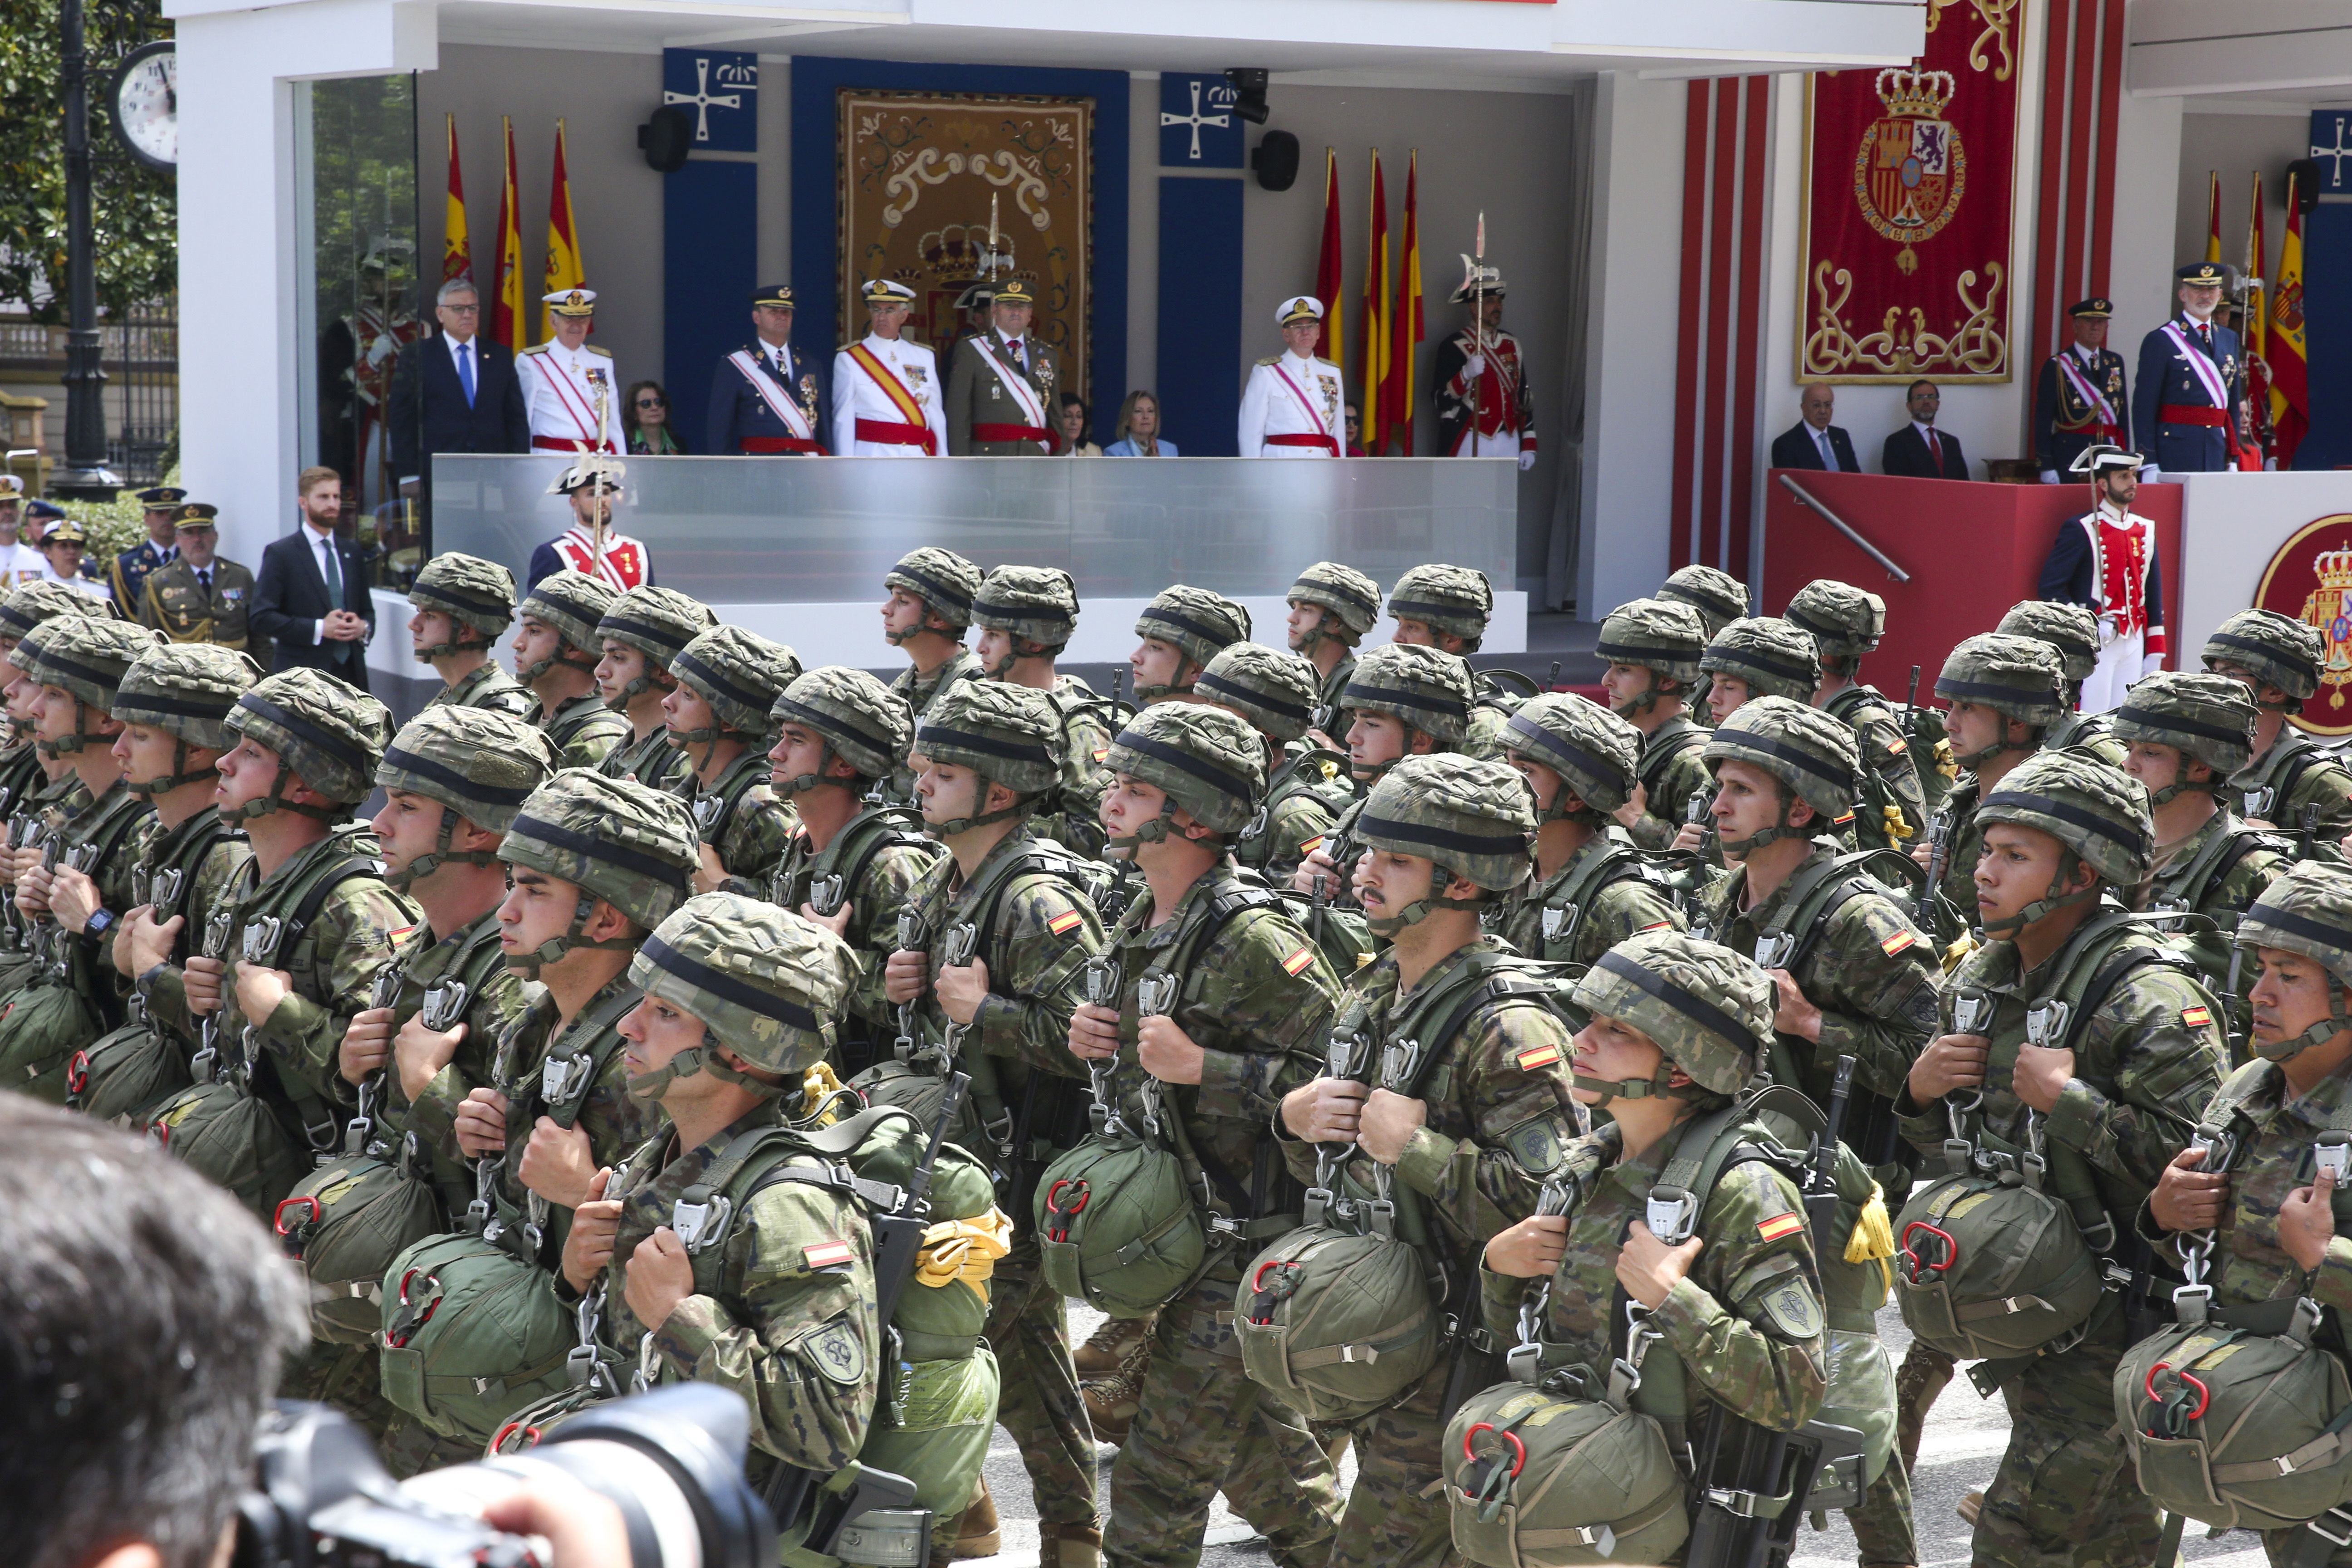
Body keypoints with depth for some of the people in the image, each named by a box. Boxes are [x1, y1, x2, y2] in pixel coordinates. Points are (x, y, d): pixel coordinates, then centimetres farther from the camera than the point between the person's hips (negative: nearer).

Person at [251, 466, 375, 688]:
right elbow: (261, 618, -7)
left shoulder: (351, 553, 16)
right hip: (302, 679, -5)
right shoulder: (280, 554, 0)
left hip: (352, 675, 5)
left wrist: (364, 628, -2)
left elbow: (366, 610, 23)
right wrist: (319, 629, -15)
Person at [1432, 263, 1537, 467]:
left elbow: (1523, 397, 15)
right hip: (1470, 444, -6)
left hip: (1508, 443, 6)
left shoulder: (1512, 345, 12)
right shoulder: (1453, 347, -7)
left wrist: (1528, 445, 11)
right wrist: (1466, 375, -30)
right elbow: (1441, 399, -13)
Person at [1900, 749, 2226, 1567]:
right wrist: (1921, 1091, -4)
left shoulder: (2147, 999, -19)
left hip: (2111, 1311, -8)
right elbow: (1951, 1145, 18)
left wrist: (2069, 1100, -27)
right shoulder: (1980, 978, 6)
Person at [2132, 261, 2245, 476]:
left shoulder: (2230, 340, 15)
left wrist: (2233, 459, 13)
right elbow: (2144, 407, -7)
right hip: (2175, 451, -5)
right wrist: (2149, 465, -13)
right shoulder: (2160, 341, -4)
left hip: (2217, 450, 5)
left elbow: (2234, 403, 18)